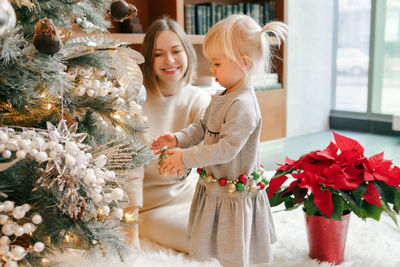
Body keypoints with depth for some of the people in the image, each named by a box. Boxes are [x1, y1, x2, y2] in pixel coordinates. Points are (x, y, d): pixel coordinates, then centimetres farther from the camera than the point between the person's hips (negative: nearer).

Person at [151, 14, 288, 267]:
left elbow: (227, 149, -30)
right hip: (215, 187, 9)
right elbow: (202, 127, 12)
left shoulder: (243, 105, -28)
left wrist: (186, 157, -26)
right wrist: (178, 139, -4)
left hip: (234, 195, -9)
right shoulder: (222, 98, 4)